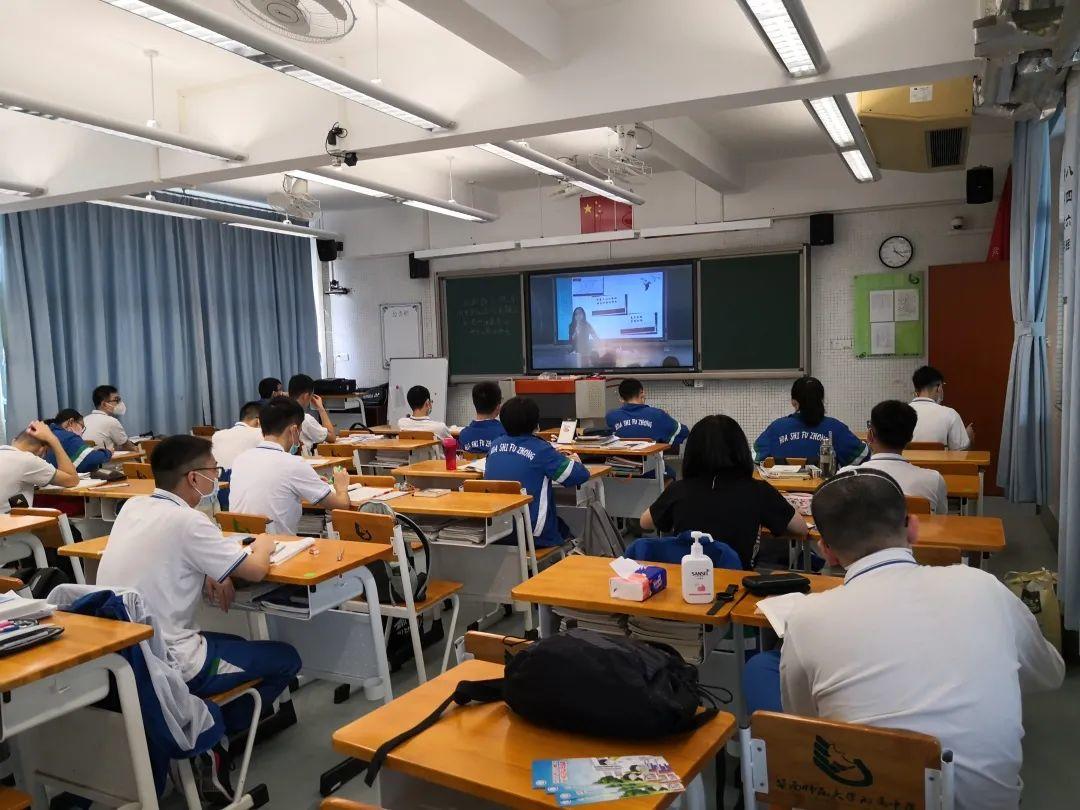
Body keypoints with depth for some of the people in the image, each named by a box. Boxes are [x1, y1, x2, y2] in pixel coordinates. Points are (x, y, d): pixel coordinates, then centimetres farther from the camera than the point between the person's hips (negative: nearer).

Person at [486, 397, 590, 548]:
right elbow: (582, 475, -11)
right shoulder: (540, 449, -14)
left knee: (559, 523, 30)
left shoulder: (495, 445, 2)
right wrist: (574, 461, 12)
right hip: (532, 535, -5)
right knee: (566, 529, 26)